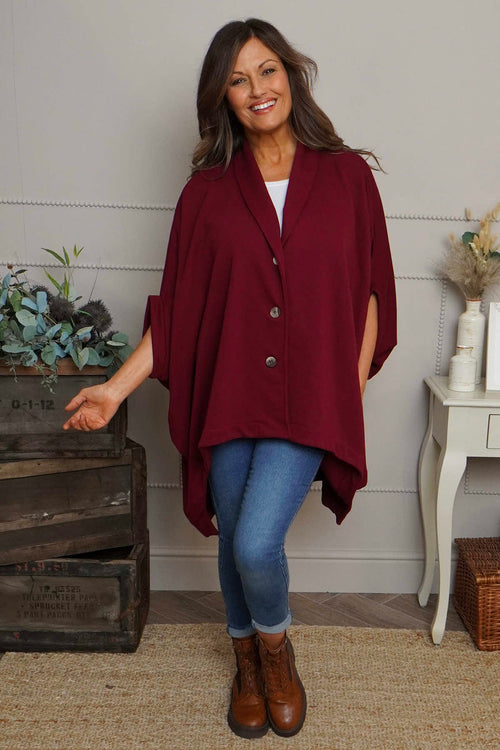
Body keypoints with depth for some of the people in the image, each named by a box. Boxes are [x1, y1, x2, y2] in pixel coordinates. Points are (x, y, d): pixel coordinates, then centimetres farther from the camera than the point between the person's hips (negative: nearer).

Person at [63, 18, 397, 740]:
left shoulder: (346, 175, 2)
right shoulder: (208, 191, 3)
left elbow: (370, 294, 5)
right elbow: (176, 308, 2)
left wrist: (352, 390, 0)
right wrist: (117, 387, -6)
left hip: (309, 398, -2)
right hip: (226, 398, 2)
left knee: (256, 544, -12)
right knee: (234, 543, 13)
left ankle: (275, 645, 23)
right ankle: (248, 659, 42)